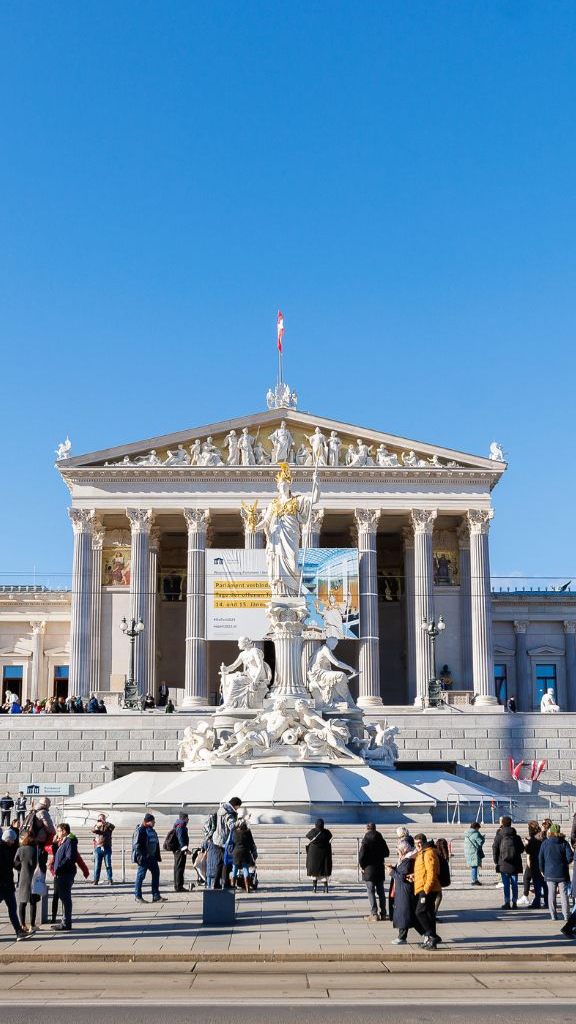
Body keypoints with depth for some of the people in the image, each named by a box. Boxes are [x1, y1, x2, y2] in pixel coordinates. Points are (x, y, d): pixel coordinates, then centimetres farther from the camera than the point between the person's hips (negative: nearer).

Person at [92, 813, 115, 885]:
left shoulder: (108, 826, 7)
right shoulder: (96, 826, 11)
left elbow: (112, 827, -16)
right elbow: (93, 831, -11)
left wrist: (105, 823, -31)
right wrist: (97, 826, -33)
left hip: (107, 848, -1)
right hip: (98, 848, 1)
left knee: (108, 865, -1)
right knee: (97, 865, 0)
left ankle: (110, 880, 2)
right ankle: (95, 880, 5)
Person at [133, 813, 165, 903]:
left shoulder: (152, 831, 14)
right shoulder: (140, 830, -12)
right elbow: (137, 845, -17)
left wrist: (158, 856, 16)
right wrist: (140, 857, -22)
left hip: (152, 857, 9)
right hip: (144, 858, -9)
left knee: (156, 874, 6)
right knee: (141, 875, -2)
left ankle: (156, 896, 12)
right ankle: (138, 897, 8)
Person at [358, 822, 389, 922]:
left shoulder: (366, 840, -12)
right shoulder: (381, 840, 2)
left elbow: (361, 855, -17)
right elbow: (387, 853, 10)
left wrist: (362, 865, -4)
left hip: (369, 870, -5)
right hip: (380, 870, 5)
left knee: (371, 892, 1)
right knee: (381, 892, 13)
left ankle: (374, 914, -2)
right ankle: (383, 914, 16)